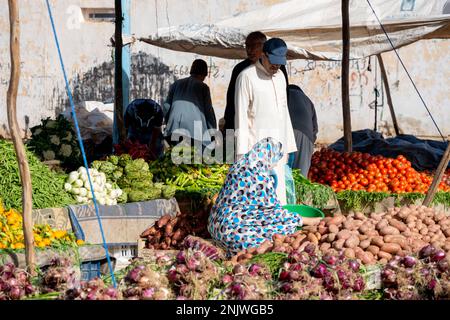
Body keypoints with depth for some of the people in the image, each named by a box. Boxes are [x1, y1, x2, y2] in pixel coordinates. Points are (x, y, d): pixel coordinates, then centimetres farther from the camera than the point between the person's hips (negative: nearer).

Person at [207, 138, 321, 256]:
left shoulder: (238, 165, 6)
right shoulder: (261, 178, -18)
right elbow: (276, 210, -10)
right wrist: (307, 221, -1)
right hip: (233, 230, -9)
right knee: (287, 226, -4)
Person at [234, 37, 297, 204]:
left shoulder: (280, 76, 13)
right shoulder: (247, 76, -8)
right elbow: (241, 115, -10)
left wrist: (288, 146, 16)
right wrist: (242, 151, -14)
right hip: (256, 144, -7)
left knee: (278, 192, 7)